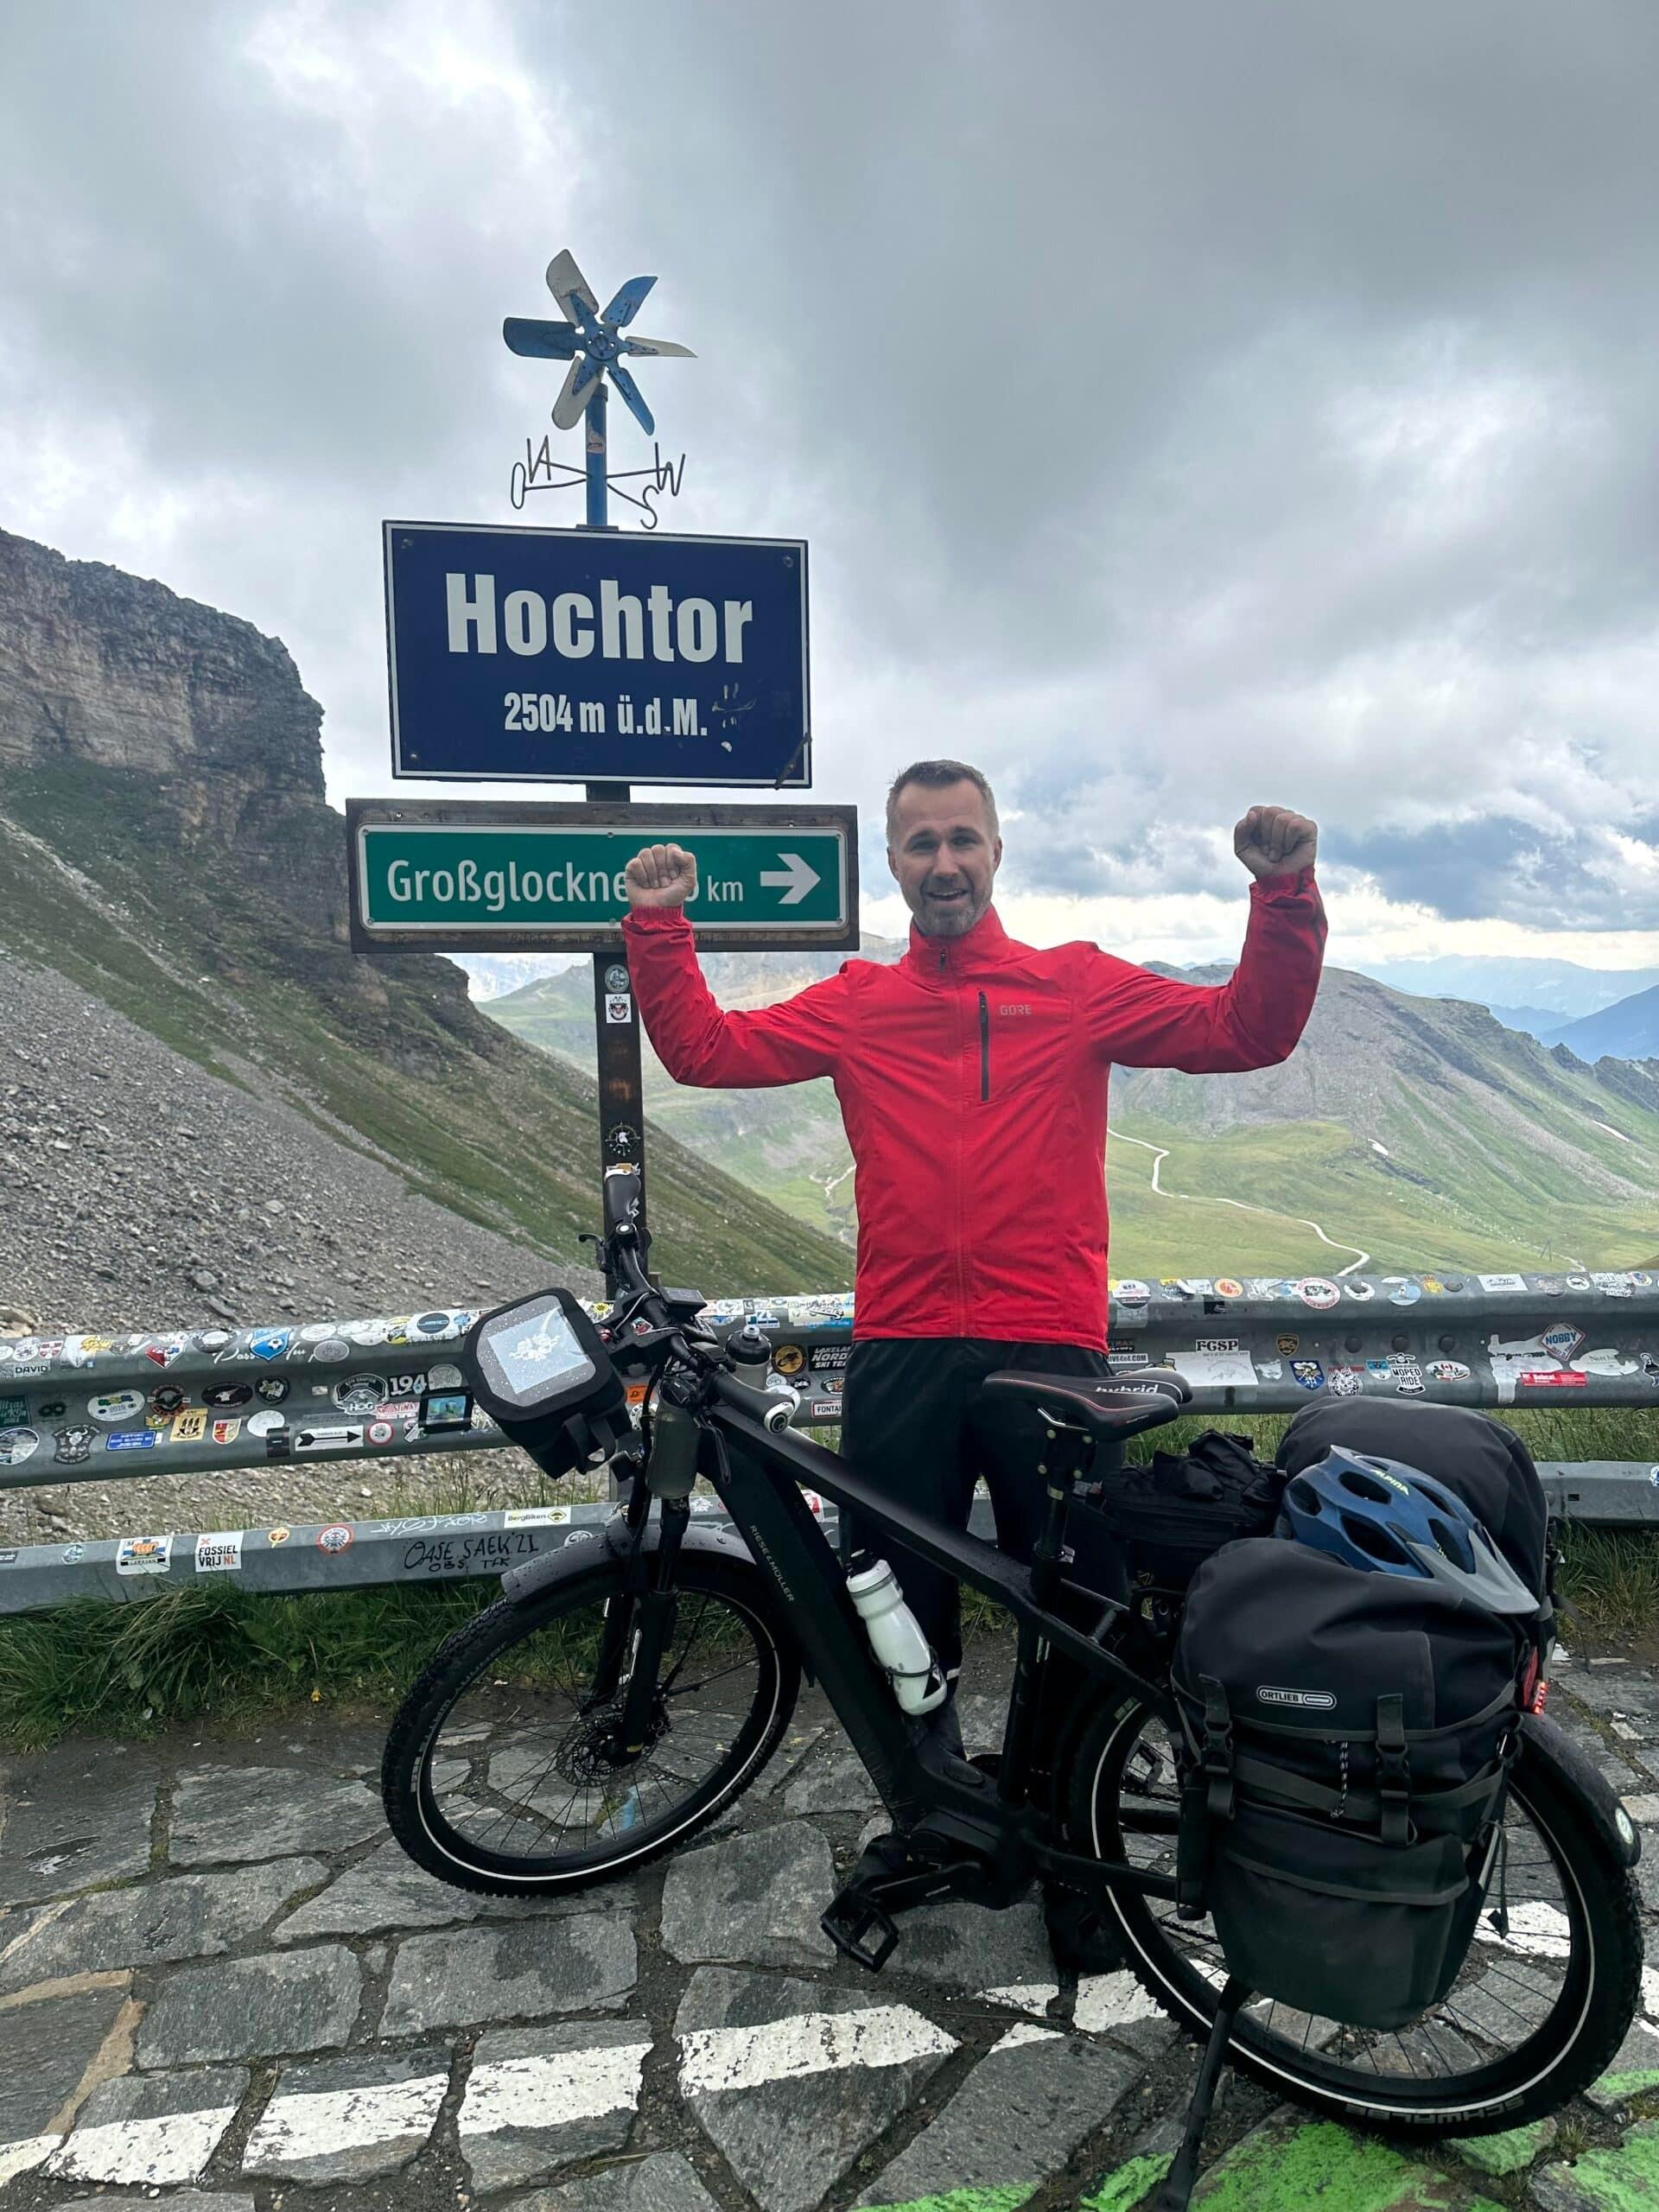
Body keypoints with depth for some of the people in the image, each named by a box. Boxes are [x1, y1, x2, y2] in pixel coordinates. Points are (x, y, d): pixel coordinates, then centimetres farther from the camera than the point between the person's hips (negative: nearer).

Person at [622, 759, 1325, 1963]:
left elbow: (1248, 1030, 0)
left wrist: (1285, 895, -11)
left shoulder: (1080, 986, 6)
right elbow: (705, 1049, 7)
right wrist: (661, 928, -1)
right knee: (901, 1603, 13)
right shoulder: (856, 1003, 10)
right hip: (900, 1355, 2)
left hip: (1048, 1346, -1)